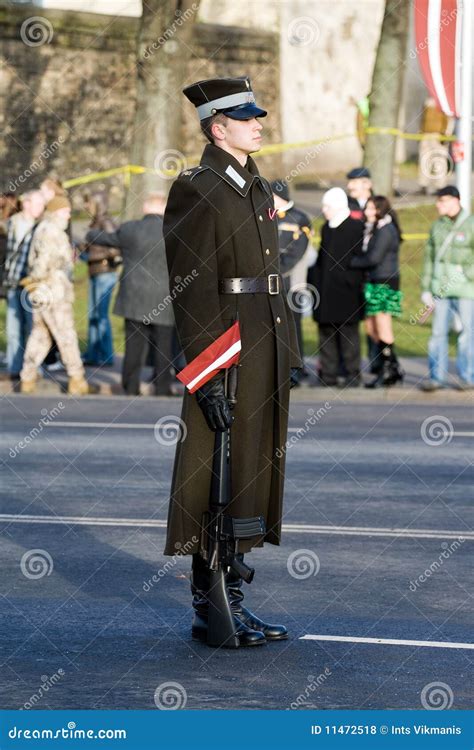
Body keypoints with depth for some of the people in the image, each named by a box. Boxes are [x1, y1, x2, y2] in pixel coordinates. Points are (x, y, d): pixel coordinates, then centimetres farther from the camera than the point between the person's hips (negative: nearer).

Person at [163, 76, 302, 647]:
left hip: (265, 355, 9)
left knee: (253, 473, 12)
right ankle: (212, 611, 3)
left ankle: (229, 599, 20)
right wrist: (207, 379, -21)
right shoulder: (197, 191, -11)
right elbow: (193, 290, -17)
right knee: (218, 483, -4)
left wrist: (288, 355, 18)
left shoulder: (259, 188, 17)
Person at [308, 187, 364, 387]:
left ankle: (352, 375, 4)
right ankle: (328, 375, 11)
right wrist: (314, 280, 10)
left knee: (348, 333, -1)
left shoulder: (356, 227, -6)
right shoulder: (326, 228, 15)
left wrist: (352, 283, -15)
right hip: (325, 292, 7)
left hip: (345, 292, -7)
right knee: (326, 333, 7)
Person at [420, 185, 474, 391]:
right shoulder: (437, 226, 11)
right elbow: (429, 257, 13)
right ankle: (437, 376, 5)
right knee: (438, 332, 1)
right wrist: (426, 289, 8)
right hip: (440, 288, 4)